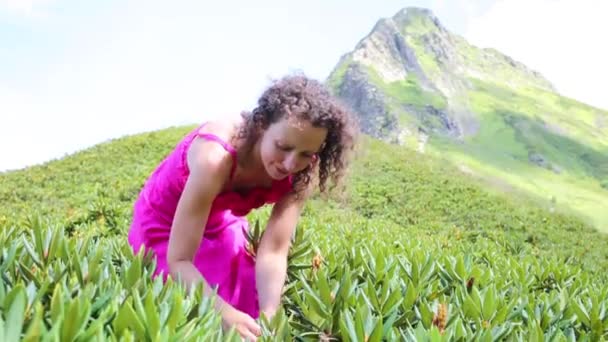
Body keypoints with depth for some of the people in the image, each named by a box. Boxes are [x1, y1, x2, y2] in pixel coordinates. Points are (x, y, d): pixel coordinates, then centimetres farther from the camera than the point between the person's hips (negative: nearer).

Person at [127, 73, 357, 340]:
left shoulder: (300, 174, -25)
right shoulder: (216, 157, -41)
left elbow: (274, 252, -27)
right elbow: (179, 260, -37)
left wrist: (270, 316, -43)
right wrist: (224, 312, -51)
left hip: (220, 223, 4)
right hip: (164, 223, -4)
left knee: (245, 306, 3)